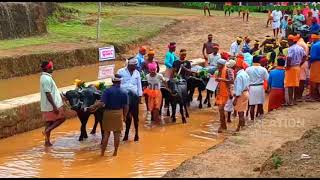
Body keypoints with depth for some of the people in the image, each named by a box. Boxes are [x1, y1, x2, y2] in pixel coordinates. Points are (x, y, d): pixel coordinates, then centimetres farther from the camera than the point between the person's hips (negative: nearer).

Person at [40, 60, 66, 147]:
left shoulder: (45, 77, 12)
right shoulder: (46, 79, -20)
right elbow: (48, 94, -24)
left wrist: (60, 96, 28)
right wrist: (54, 106, -24)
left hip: (47, 106, 10)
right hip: (51, 105, -10)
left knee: (49, 122, 13)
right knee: (61, 118, 1)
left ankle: (47, 141, 17)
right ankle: (47, 131, -5)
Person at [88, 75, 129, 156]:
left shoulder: (107, 91, -11)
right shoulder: (124, 92, -4)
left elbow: (102, 103, -19)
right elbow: (126, 106, -2)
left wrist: (94, 107, -7)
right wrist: (124, 116, 11)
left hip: (108, 113, -1)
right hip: (118, 113, 1)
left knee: (106, 133, 9)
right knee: (117, 133, 9)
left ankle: (102, 152, 12)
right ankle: (115, 152, 15)